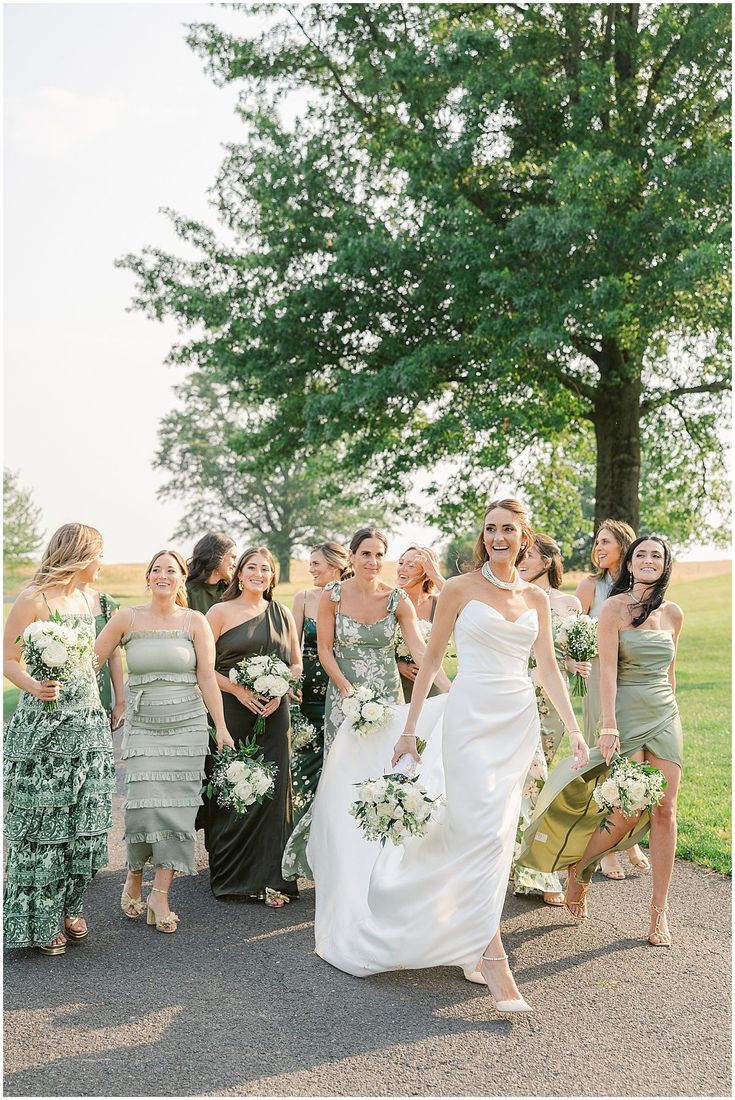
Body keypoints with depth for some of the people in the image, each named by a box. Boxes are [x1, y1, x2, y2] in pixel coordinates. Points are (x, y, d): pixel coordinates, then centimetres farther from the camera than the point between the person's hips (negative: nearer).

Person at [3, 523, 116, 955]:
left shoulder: (85, 600, 12)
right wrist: (35, 688, -29)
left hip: (88, 723, 7)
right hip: (44, 725, -7)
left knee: (85, 820, 7)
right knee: (43, 822, 1)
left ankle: (70, 907, 22)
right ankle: (41, 921, 13)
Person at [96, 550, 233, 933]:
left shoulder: (195, 621, 2)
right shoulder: (127, 618, 2)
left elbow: (207, 678, 0)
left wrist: (221, 727, -3)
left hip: (187, 725, 1)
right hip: (143, 726, -1)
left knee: (177, 808, -3)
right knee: (144, 804, -9)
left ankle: (160, 895, 5)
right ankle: (134, 879, 17)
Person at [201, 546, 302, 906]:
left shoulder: (282, 615, 13)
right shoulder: (220, 612, 3)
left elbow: (297, 664, 15)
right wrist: (238, 689, -13)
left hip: (274, 713, 3)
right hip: (231, 713, -2)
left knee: (272, 790, -1)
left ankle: (269, 877, 7)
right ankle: (231, 875, 13)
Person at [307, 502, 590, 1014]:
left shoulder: (536, 597, 10)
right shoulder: (460, 589, -1)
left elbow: (549, 668, 12)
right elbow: (432, 658, 2)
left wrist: (575, 729, 4)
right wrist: (409, 730, 2)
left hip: (520, 722, 4)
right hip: (471, 717, -4)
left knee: (498, 835, 7)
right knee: (485, 833, -11)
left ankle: (472, 946, 22)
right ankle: (494, 962, -7)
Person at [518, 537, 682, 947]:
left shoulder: (673, 614, 9)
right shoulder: (615, 607, -6)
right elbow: (608, 668, -12)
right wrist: (609, 726, -18)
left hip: (666, 716, 5)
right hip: (628, 716, -5)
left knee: (664, 811, 1)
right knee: (628, 813, -8)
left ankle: (660, 910, 10)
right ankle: (579, 868, 20)